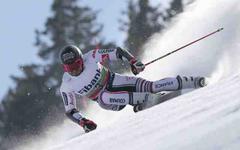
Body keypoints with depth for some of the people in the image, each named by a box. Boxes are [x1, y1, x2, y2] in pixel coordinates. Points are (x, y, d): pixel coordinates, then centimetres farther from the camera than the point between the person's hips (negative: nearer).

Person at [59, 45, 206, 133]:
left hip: (114, 82, 0)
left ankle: (193, 82, -14)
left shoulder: (91, 57, -18)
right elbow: (70, 111, -6)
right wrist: (82, 121, -24)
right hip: (105, 98, 1)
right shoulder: (66, 86, -15)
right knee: (103, 98, -37)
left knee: (148, 86, -21)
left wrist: (133, 61, -23)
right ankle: (147, 98, -31)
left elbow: (117, 52, -9)